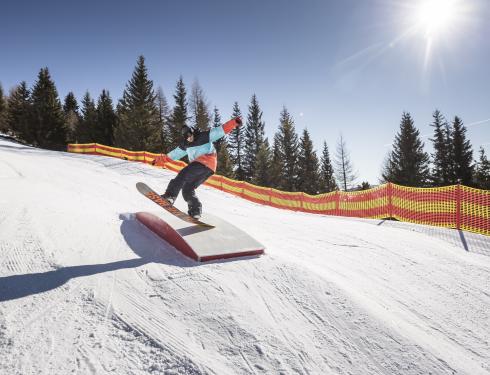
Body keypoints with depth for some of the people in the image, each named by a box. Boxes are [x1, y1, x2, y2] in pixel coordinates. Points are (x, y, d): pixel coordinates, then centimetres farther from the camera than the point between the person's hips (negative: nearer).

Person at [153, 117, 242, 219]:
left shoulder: (204, 136, 3)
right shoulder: (186, 145, 23)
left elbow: (221, 130, -6)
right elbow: (174, 153, 33)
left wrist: (234, 122, -18)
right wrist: (161, 159, 32)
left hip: (206, 163, -9)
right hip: (198, 165, 9)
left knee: (184, 174, -25)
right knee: (187, 189, -1)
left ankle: (170, 195, -34)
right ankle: (195, 210, -5)